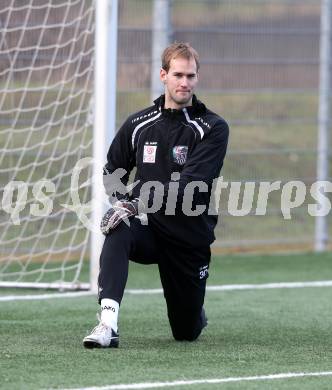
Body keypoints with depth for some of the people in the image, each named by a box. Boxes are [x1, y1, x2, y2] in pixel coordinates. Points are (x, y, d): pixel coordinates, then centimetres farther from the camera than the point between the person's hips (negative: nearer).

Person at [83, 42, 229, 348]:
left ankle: (196, 311, 46)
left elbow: (190, 184, -22)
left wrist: (140, 203, -32)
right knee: (118, 230, -35)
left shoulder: (212, 128, -10)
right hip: (148, 230, 2)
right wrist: (119, 202, -3)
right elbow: (112, 170, 18)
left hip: (189, 239, -1)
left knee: (187, 332, 7)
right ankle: (108, 324, -42)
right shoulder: (139, 125, 2)